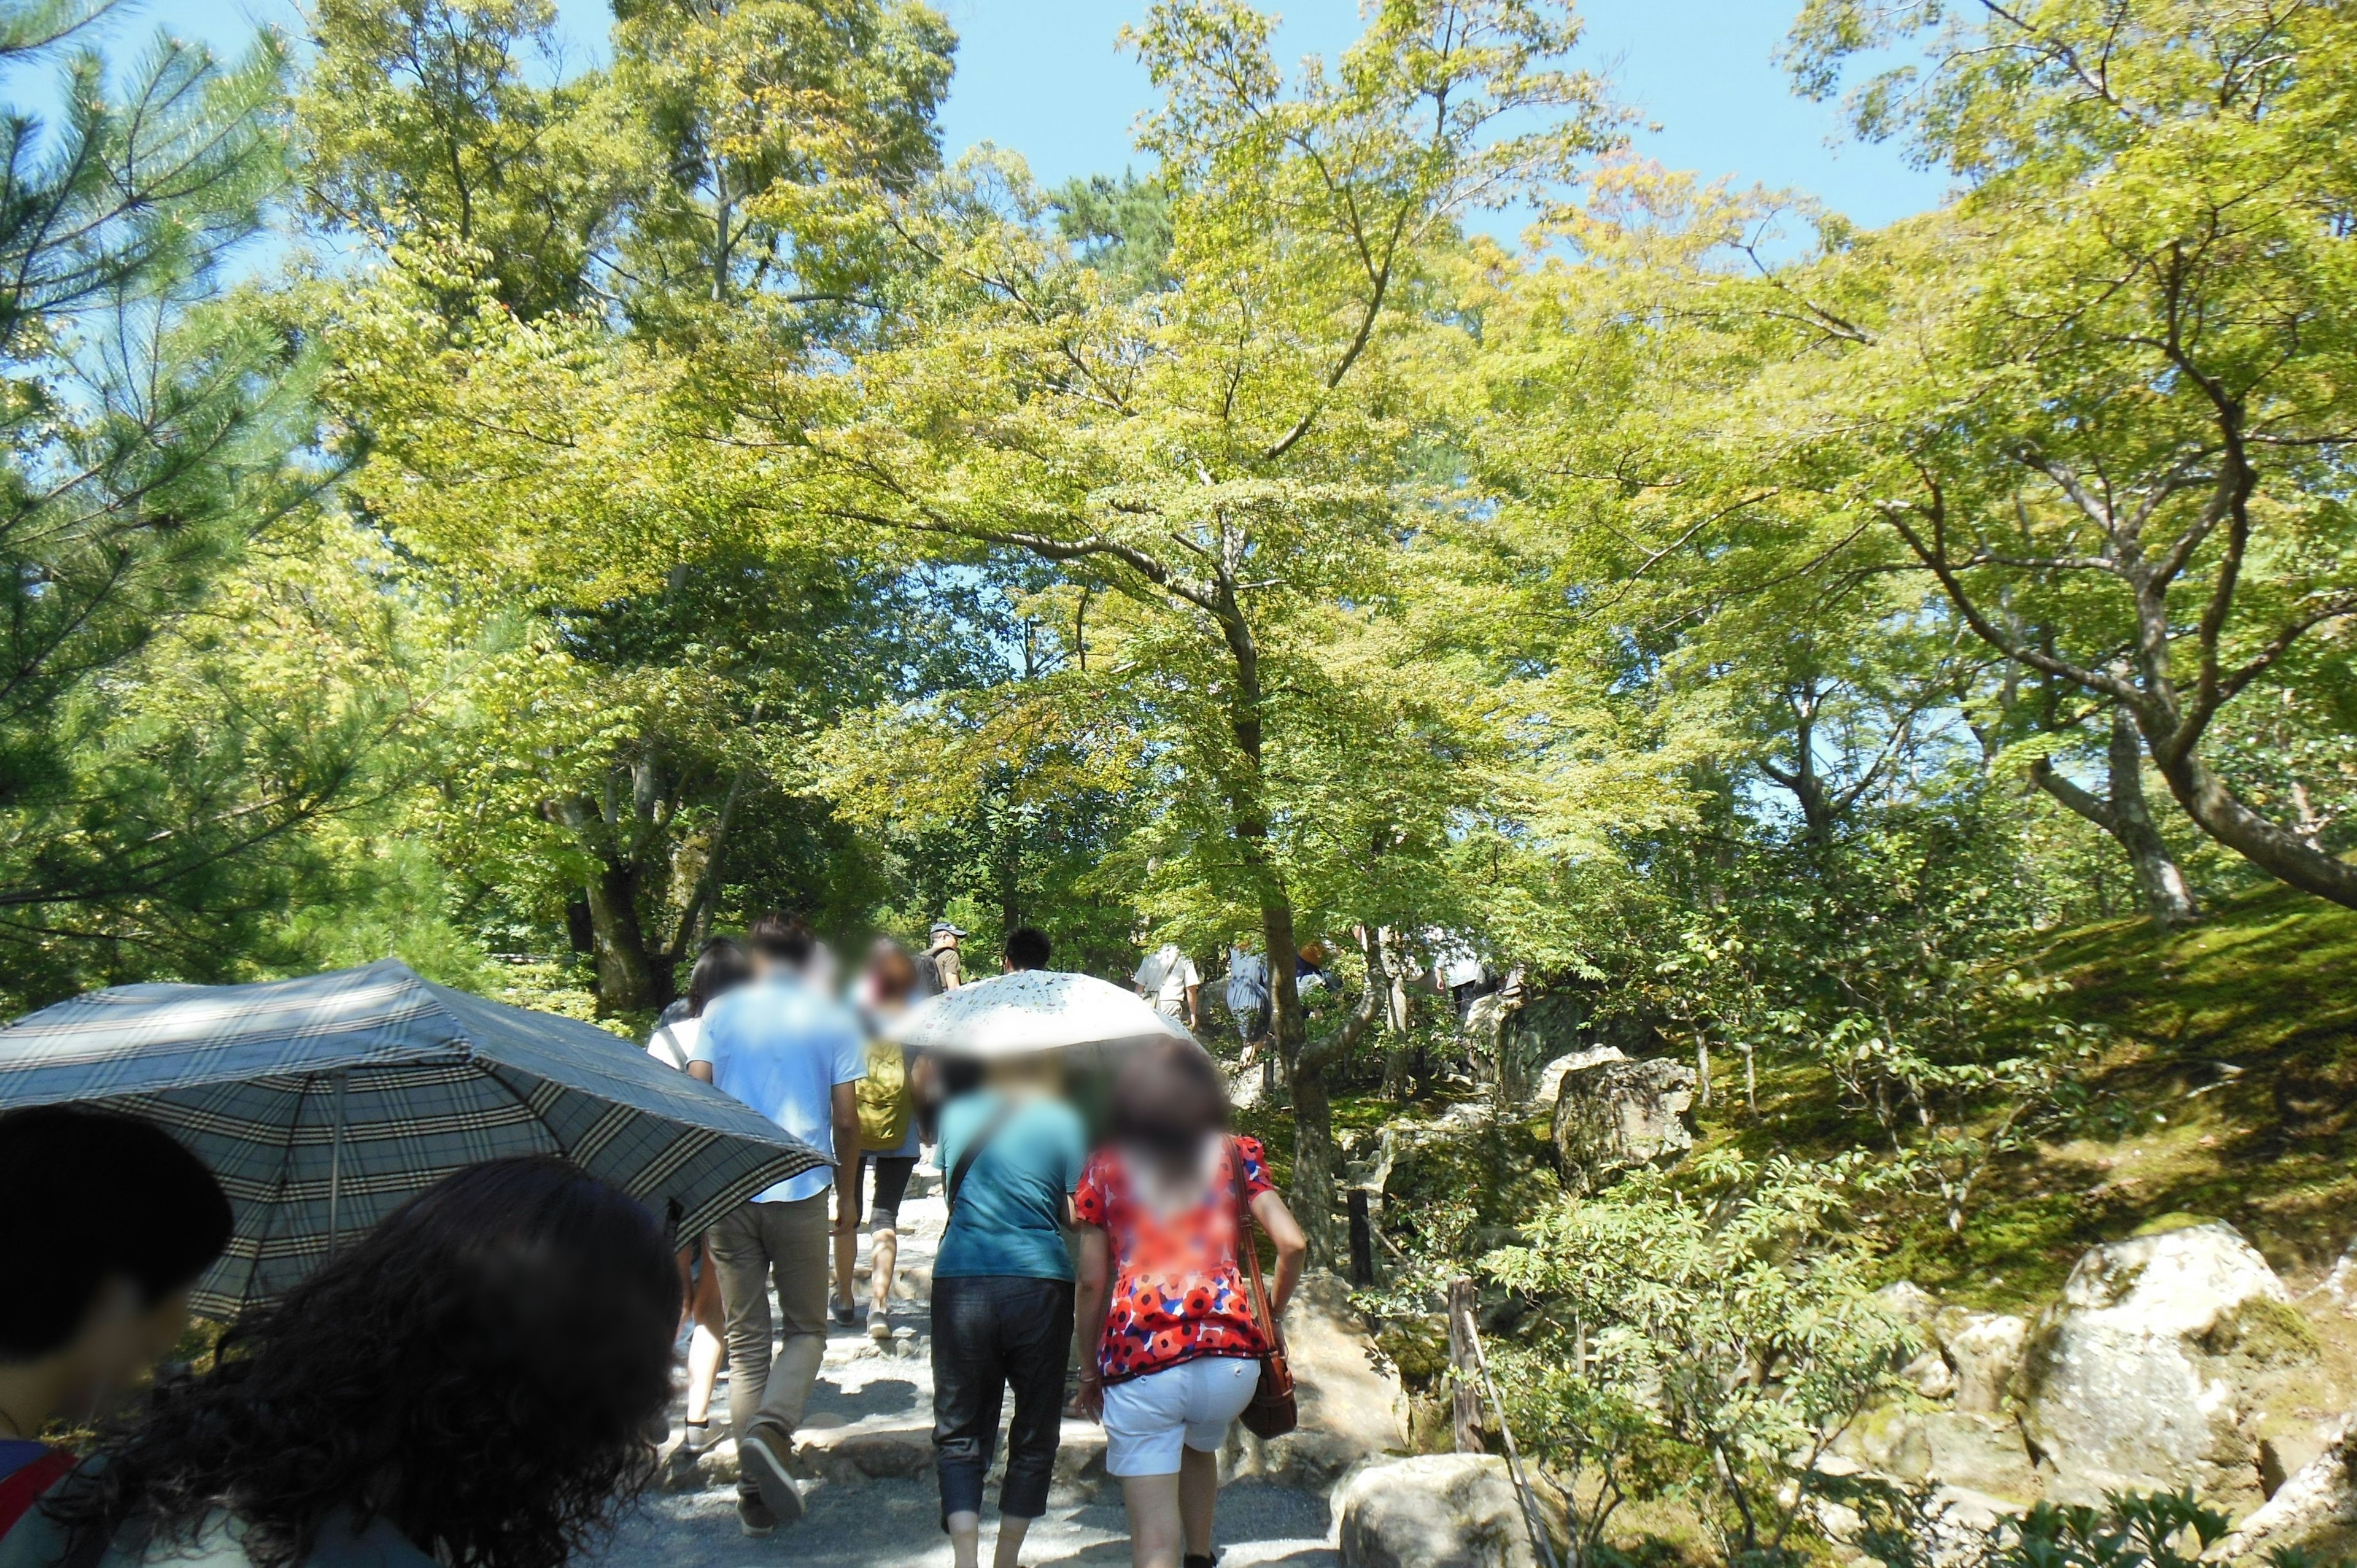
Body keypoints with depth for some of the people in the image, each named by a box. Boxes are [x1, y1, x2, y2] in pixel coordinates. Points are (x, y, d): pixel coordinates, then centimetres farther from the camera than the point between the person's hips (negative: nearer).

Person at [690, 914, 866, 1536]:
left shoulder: (722, 1013, 5)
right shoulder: (834, 1019, 3)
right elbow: (846, 1119, 1)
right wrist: (848, 1194, 13)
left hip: (728, 1193, 2)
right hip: (801, 1193, -1)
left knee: (745, 1341, 10)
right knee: (806, 1330, 13)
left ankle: (754, 1493, 10)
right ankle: (772, 1428, -14)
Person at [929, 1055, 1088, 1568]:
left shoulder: (959, 1114, 9)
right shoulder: (1063, 1121, 1)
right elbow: (1075, 1213, -1)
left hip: (960, 1280, 2)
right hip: (1040, 1281, -1)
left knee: (959, 1434, 10)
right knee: (1034, 1434, 15)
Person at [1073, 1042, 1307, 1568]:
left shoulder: (1105, 1167, 9)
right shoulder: (1236, 1154, 10)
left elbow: (1091, 1282, 6)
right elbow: (1293, 1244, 1)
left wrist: (1090, 1369, 16)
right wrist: (1273, 1310, 17)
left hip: (1138, 1361, -2)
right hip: (1229, 1355, 2)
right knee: (1200, 1447, 35)